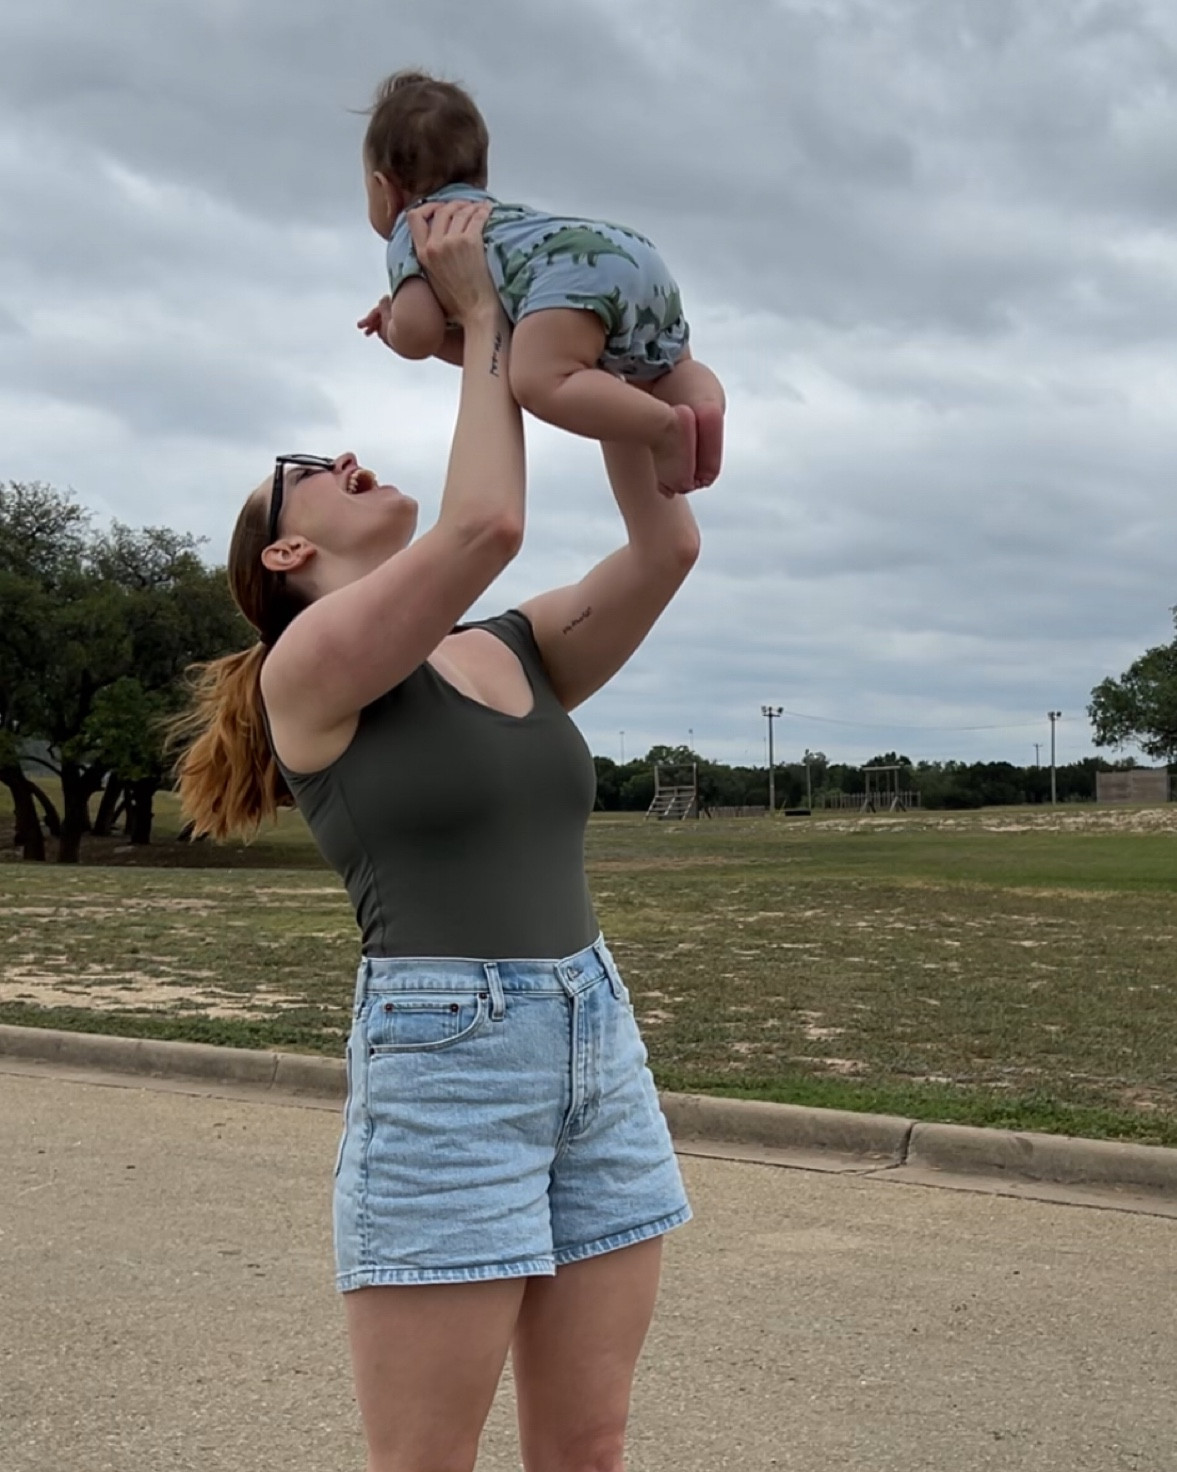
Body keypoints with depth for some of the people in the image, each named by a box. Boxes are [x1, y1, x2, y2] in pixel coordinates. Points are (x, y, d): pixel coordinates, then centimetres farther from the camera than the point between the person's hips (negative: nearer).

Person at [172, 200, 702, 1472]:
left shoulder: (520, 654, 15)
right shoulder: (311, 664, -5)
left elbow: (667, 545, 5)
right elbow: (486, 525, -18)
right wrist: (480, 319, -5)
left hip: (599, 1046, 6)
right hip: (439, 1069, -6)